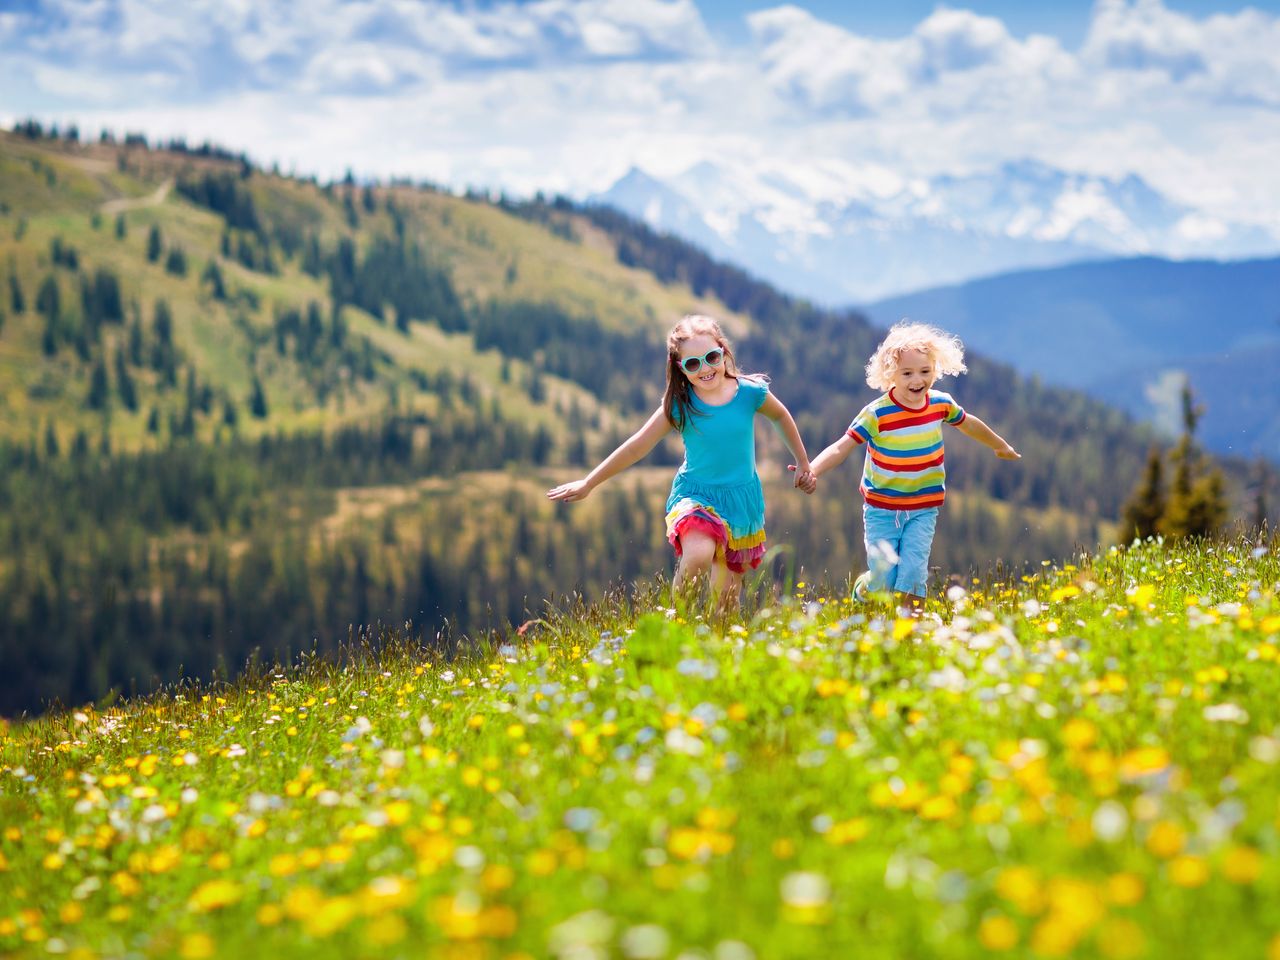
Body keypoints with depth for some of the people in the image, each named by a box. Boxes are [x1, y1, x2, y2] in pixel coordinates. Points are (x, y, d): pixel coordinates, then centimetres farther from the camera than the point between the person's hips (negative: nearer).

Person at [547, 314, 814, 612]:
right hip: (695, 495, -2)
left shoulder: (750, 392, -9)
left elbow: (781, 417, 11)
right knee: (698, 556, -32)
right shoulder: (679, 405, -13)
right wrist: (588, 483, -6)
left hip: (742, 501, 2)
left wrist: (803, 463, 21)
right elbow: (638, 446, -8)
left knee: (726, 597, 4)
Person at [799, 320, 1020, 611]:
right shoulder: (877, 414, -18)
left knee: (913, 574, -12)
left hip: (923, 510, 2)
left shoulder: (941, 404, -4)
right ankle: (862, 588, 34)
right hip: (881, 509, -2)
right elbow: (841, 447, -22)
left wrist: (1001, 446, 35)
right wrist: (812, 471, -41)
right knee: (883, 581, -2)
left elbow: (968, 424, 17)